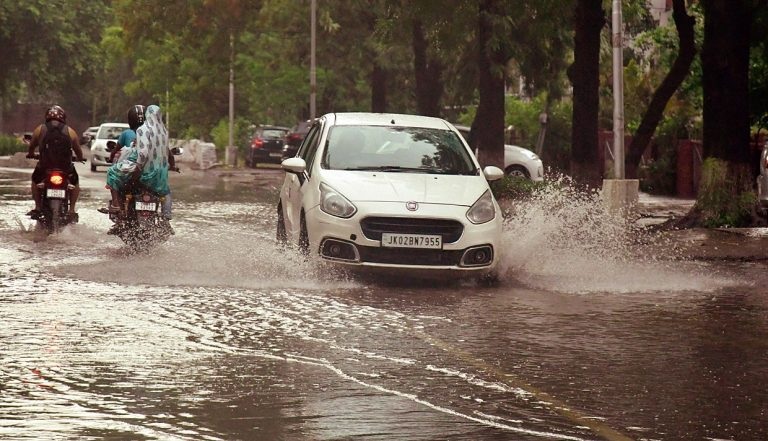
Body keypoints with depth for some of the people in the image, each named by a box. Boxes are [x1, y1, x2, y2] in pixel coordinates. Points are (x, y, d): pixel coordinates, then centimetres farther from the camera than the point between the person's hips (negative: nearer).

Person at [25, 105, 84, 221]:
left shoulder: (40, 130, 0)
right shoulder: (70, 131, 0)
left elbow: (31, 146, 12)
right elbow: (78, 150, 7)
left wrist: (30, 154, 35)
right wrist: (80, 158, 30)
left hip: (44, 167, 0)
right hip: (65, 167, 0)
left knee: (35, 179, 31)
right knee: (75, 182, 28)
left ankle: (37, 208, 24)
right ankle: (72, 210, 16)